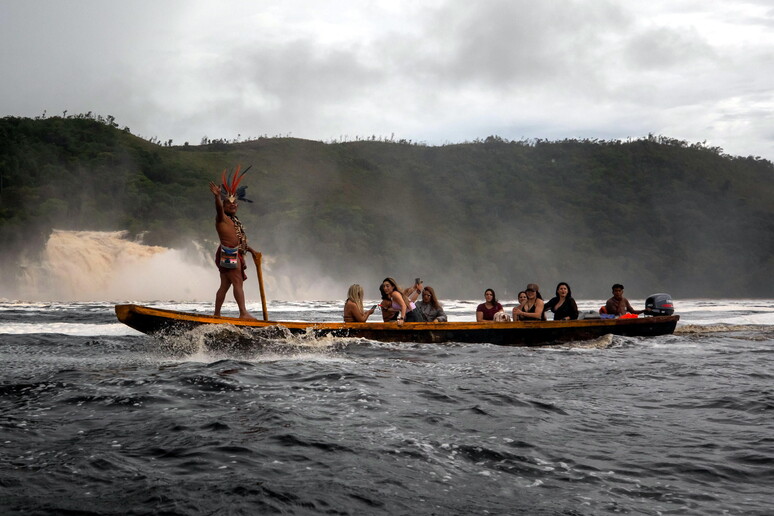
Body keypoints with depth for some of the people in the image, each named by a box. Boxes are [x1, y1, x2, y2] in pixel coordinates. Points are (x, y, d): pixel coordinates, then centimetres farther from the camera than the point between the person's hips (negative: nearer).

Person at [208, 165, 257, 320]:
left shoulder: (234, 220, 23)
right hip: (228, 254, -9)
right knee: (238, 282, -13)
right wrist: (217, 196, -43)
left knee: (224, 285, 9)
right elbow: (219, 208, -25)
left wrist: (251, 250, 31)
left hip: (234, 254, 9)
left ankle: (216, 314, 12)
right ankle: (243, 313, -18)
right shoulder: (222, 218, -4)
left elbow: (241, 239, 30)